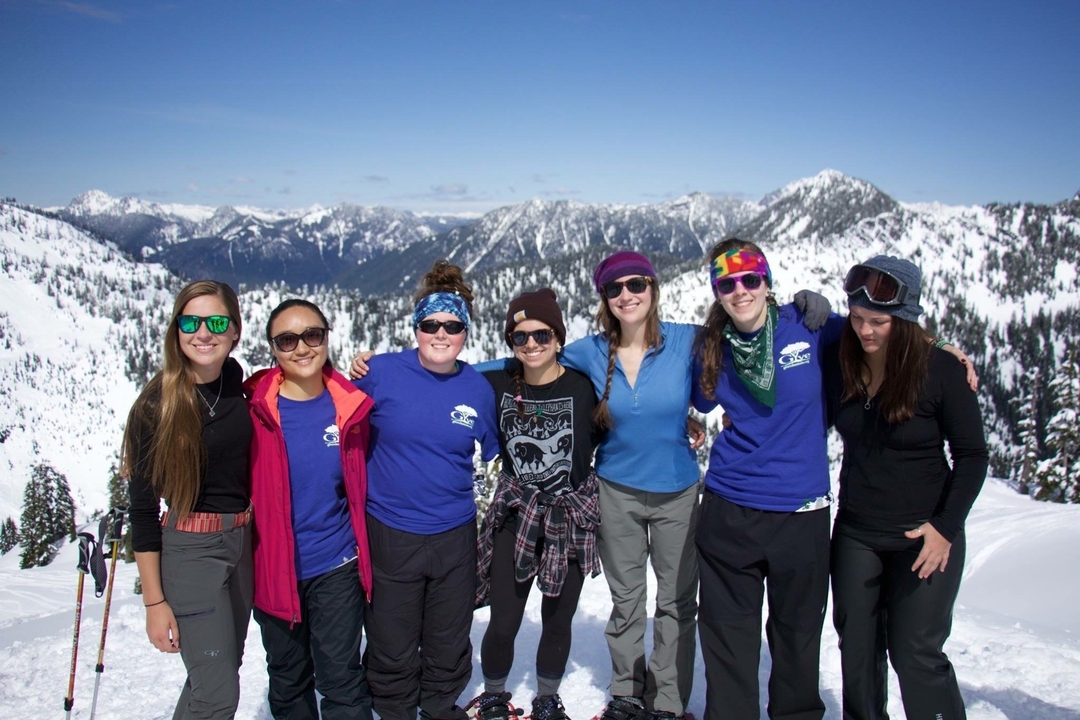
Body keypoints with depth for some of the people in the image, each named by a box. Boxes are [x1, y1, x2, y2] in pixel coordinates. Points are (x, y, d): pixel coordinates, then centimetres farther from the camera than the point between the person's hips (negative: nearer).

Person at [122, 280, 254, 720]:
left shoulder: (239, 385, -1)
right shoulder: (158, 406, -14)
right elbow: (143, 507, -11)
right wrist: (154, 601, -11)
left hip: (244, 542, 5)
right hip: (190, 551, -5)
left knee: (218, 671, 19)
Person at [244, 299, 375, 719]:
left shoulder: (350, 404, -5)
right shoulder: (255, 409, -11)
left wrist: (364, 548, 9)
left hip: (337, 566, 0)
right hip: (274, 569, 0)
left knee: (341, 678, 5)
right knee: (288, 680, 19)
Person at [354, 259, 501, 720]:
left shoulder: (478, 389, -1)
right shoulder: (381, 373, -10)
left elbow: (493, 454, 13)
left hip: (455, 535, 3)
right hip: (390, 534, -2)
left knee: (450, 643, 20)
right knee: (392, 647, 12)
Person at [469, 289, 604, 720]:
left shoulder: (583, 387, -14)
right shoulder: (496, 385, -8)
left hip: (571, 519, 0)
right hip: (515, 517, 1)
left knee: (557, 621, 14)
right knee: (503, 624, 3)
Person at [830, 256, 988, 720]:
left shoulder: (941, 371, -13)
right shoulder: (842, 364, -2)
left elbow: (972, 455, -7)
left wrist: (945, 527, -14)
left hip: (923, 538, -4)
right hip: (855, 535, 4)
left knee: (915, 656, 0)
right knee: (857, 650, 12)